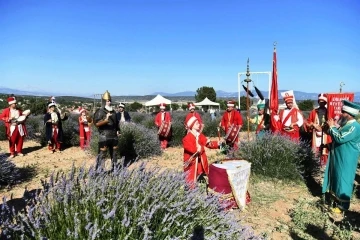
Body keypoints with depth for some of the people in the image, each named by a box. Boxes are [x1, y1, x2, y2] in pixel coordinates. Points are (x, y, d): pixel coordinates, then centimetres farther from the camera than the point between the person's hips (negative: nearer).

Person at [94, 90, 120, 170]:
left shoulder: (113, 111, 14)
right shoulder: (99, 112, -7)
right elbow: (97, 123, -18)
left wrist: (118, 130, 11)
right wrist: (105, 120, -30)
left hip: (114, 136, 7)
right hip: (104, 137, -6)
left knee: (114, 154, 15)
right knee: (102, 154, -5)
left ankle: (114, 168, 27)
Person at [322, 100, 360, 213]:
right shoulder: (346, 124, 8)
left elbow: (340, 138, -30)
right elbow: (338, 136, 18)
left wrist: (332, 127, -18)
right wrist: (332, 127, 3)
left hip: (346, 161, -9)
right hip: (338, 158, 9)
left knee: (343, 181, 1)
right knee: (336, 179, 19)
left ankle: (343, 205, 14)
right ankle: (336, 198, 35)